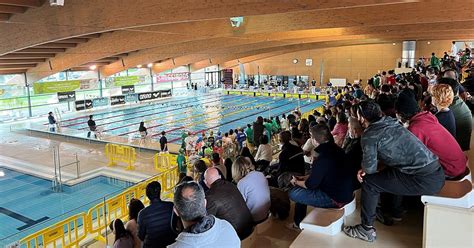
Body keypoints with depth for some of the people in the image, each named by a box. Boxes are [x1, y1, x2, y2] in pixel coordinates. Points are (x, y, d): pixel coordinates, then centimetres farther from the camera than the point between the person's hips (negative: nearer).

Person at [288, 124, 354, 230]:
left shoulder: (322, 159, -27)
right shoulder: (336, 149, 0)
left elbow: (310, 184, -15)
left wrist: (296, 182, 4)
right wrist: (305, 178, 13)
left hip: (336, 199, -10)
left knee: (293, 193, -3)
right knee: (301, 189, 20)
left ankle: (298, 223, 22)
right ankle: (299, 222, 31)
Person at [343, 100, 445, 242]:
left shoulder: (369, 135, -10)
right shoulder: (391, 122, 11)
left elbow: (370, 168, -10)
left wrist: (365, 169, 13)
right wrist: (365, 169, 15)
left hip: (426, 181, -8)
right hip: (438, 172, 8)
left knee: (369, 182, 2)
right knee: (388, 172, 29)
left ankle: (367, 230, 12)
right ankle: (394, 210, 43)